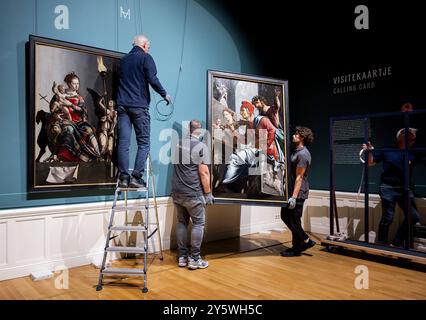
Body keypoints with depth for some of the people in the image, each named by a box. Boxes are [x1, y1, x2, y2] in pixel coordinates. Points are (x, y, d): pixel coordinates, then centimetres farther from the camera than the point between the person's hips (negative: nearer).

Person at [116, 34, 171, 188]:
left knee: (123, 142, 2)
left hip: (122, 105, 5)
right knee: (143, 143, 0)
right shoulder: (146, 58, 1)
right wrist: (164, 94, 2)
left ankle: (123, 177, -1)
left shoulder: (124, 59, 20)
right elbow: (152, 79, -9)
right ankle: (136, 177, -8)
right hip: (139, 106, -5)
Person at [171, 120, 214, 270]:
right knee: (198, 223, 3)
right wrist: (208, 193, -6)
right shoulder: (200, 146, -10)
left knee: (181, 222, 12)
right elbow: (203, 173, -13)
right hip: (193, 193, -6)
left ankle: (182, 257, 17)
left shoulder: (178, 144, 9)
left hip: (177, 192, 6)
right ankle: (194, 259, 4)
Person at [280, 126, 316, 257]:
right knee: (285, 216, 16)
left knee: (294, 221, 1)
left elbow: (299, 177, -22)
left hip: (298, 193, -10)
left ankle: (296, 249, 17)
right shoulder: (296, 151, 12)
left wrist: (294, 196, -22)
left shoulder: (302, 154, -18)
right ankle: (306, 241, 24)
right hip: (291, 190, 10)